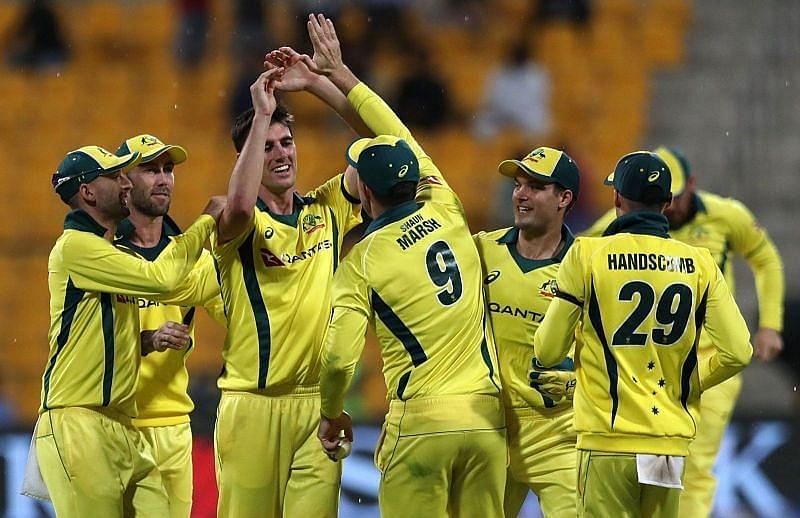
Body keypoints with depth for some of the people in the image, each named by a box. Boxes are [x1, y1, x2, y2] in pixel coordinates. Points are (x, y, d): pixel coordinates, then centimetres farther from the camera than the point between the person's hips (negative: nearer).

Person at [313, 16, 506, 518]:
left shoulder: (362, 261, -3)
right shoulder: (447, 212, 9)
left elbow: (339, 357, -11)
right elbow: (401, 137, 24)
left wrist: (332, 415, 8)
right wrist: (339, 76, 33)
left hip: (420, 424, -4)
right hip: (487, 416, 4)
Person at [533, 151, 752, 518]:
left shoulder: (587, 254, -2)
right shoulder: (699, 263, 5)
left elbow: (547, 352, 0)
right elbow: (737, 352, 0)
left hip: (609, 438, -3)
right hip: (671, 442, 3)